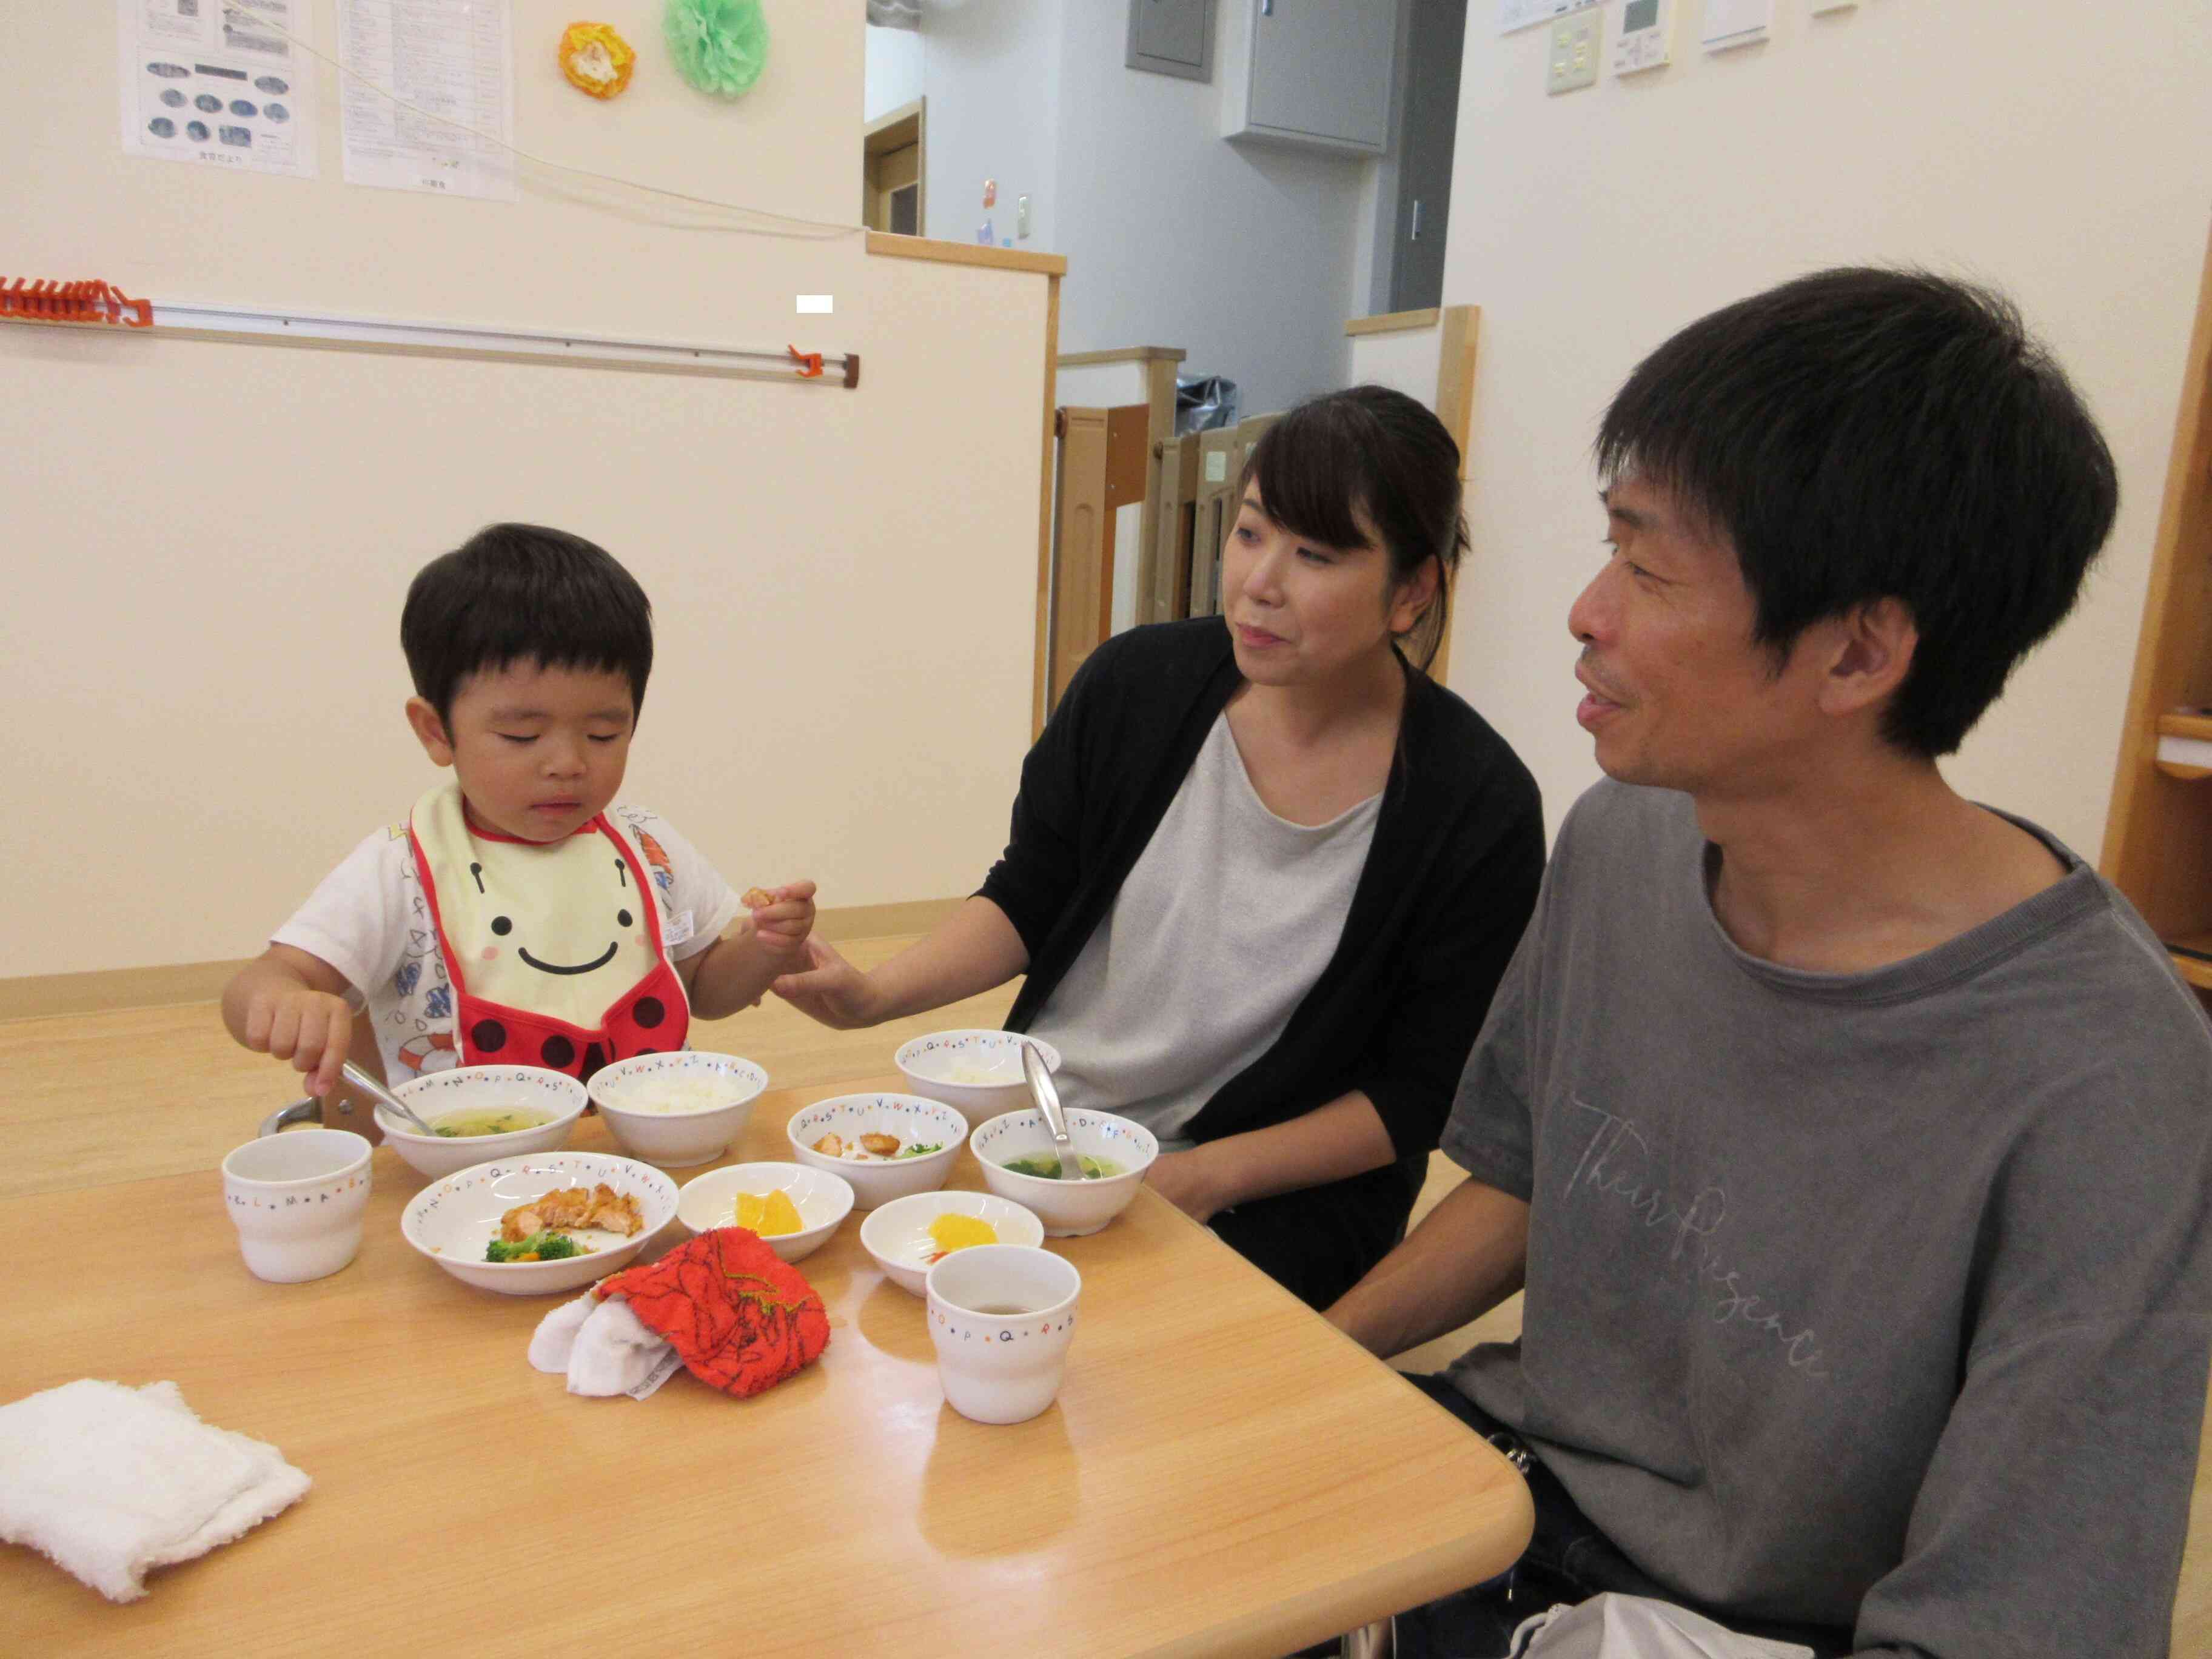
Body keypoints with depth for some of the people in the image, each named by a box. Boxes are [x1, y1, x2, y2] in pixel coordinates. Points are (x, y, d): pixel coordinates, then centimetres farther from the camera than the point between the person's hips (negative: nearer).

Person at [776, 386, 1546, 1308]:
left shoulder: (1477, 809, -13)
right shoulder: (1139, 682, -4)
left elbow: (1419, 1095, -7)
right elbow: (1026, 901, 6)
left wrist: (1205, 1175, -16)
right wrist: (877, 993, -11)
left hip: (1264, 1197, -3)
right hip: (1027, 1122, 4)